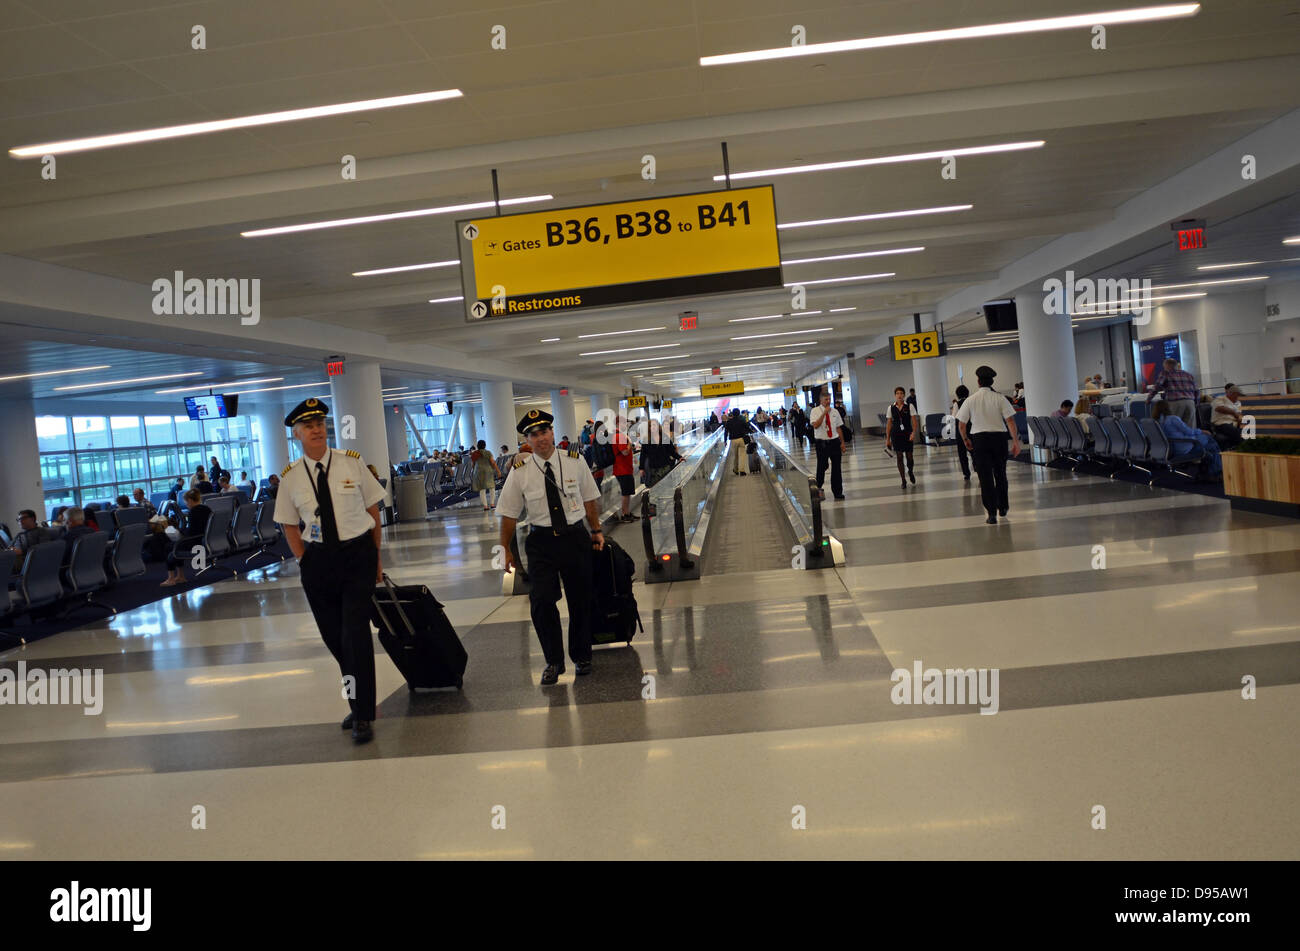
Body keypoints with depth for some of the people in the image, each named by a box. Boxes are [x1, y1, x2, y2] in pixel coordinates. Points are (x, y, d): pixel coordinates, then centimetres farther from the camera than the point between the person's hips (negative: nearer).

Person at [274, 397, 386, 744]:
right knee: (333, 637, 10)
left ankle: (362, 715, 3)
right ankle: (359, 703, 30)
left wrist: (376, 556, 3)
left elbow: (373, 509, 3)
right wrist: (304, 561, 1)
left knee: (355, 633, -10)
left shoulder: (352, 462, -3)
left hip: (357, 553, -2)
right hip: (318, 560, 3)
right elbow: (289, 525, 11)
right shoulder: (290, 477, 1)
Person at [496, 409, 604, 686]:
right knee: (542, 601, -10)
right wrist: (505, 549, 2)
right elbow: (509, 513, 1)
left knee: (580, 600, 10)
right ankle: (554, 661, 11)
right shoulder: (520, 471, -6)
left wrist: (597, 531, 10)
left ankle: (581, 656, 32)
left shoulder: (574, 461, -2)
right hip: (541, 541, -1)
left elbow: (589, 499, 10)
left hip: (576, 537, 1)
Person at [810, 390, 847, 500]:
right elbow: (815, 425, -19)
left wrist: (842, 442, 8)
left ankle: (838, 492, 15)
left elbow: (839, 427, 11)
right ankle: (817, 489, 24)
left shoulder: (835, 411, 8)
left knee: (836, 467, 6)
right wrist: (824, 413, -19)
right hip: (822, 443, -3)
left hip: (835, 442, 3)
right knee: (822, 466, 3)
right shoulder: (815, 411, -3)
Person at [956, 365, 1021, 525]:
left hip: (979, 439, -1)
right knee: (1000, 473, 18)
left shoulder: (970, 400, -4)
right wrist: (1016, 441, -5)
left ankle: (992, 513, -4)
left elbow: (961, 424, 0)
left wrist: (965, 440, 17)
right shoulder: (999, 398, -4)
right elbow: (1010, 420, -9)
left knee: (985, 477, 0)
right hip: (999, 437, 1)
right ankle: (1002, 507, 32)